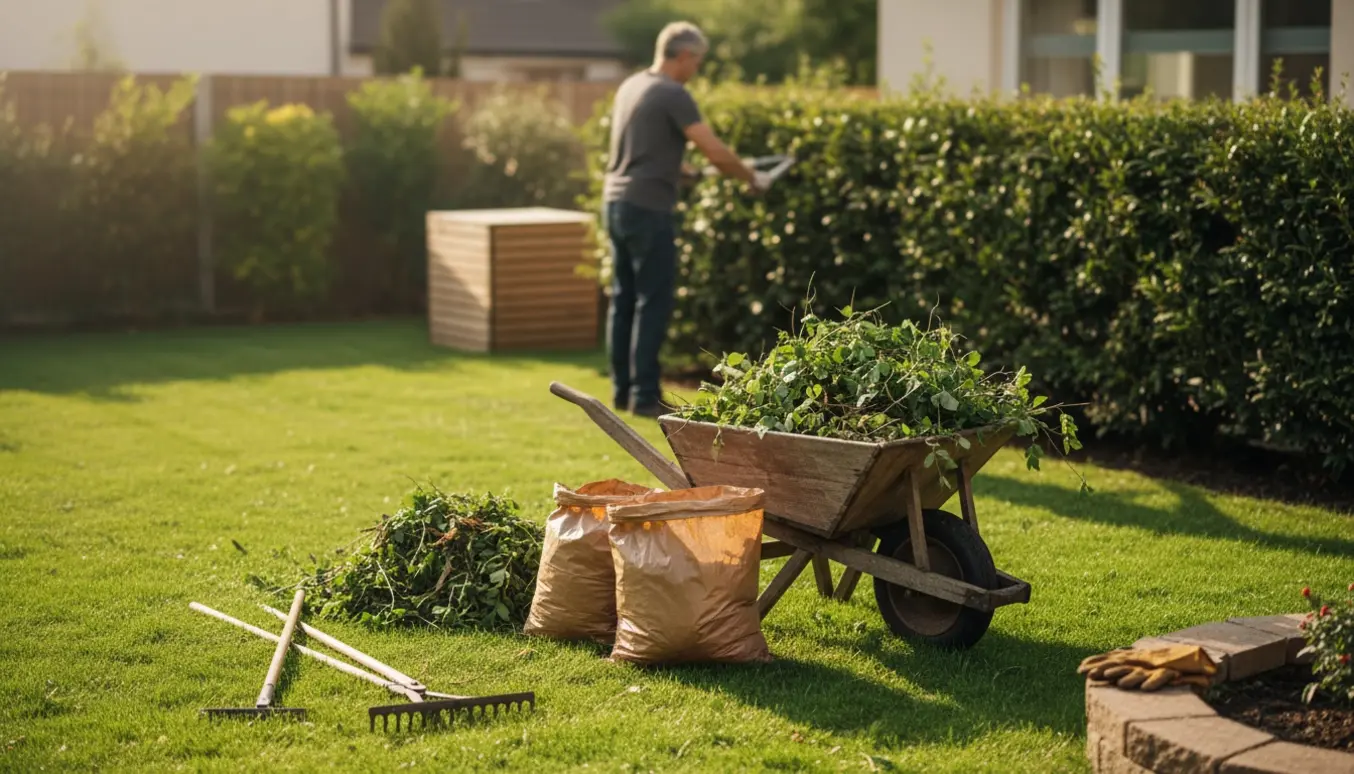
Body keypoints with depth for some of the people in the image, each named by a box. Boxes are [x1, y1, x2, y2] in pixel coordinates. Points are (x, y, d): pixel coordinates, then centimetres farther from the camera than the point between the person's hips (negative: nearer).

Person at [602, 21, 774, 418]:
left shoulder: (631, 86, 13)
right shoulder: (673, 95, -13)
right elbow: (715, 151, -14)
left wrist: (683, 169, 32)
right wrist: (752, 178, 0)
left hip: (616, 203, 9)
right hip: (648, 208, -9)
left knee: (624, 299, 12)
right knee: (654, 303, -4)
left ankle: (622, 390, 17)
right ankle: (645, 396, -3)